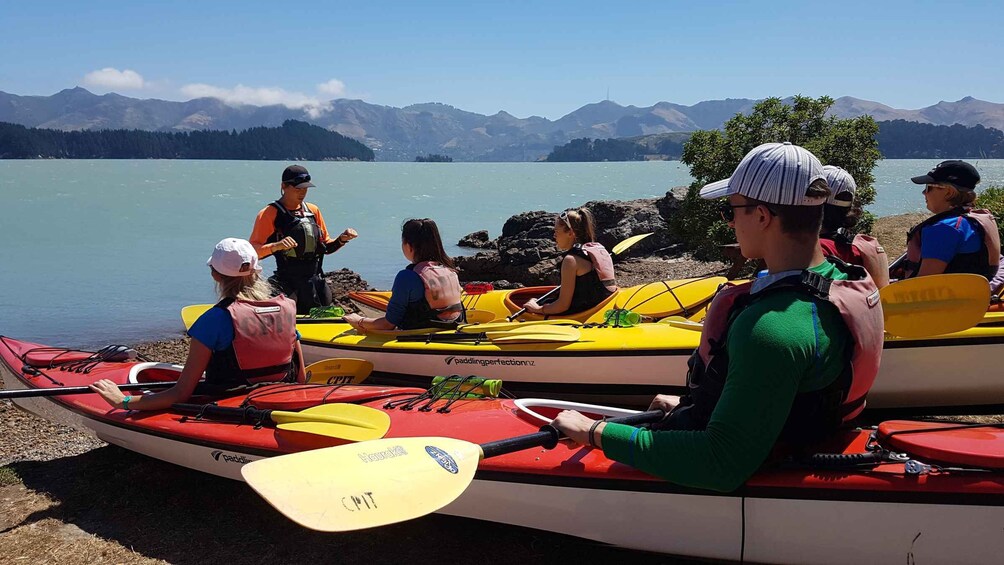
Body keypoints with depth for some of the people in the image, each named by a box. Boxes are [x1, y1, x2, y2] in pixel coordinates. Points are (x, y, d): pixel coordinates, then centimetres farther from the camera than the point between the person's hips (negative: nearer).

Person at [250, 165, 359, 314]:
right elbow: (252, 251, -13)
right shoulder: (270, 214, -5)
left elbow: (326, 247, 18)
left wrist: (341, 240, 0)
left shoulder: (313, 211, 12)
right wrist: (276, 246, -30)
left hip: (315, 283, 5)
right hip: (286, 283, -5)